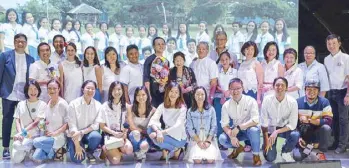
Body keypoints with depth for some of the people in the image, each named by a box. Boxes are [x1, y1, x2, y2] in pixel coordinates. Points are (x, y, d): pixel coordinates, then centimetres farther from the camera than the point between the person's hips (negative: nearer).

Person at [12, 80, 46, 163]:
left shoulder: (42, 104, 1)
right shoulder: (21, 104, 12)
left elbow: (36, 122, -7)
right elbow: (17, 121, 7)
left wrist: (23, 132, -16)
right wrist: (19, 133, -11)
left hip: (34, 136, -3)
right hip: (22, 136, 3)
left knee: (16, 145, -32)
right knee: (16, 159, -17)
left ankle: (29, 149, 0)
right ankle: (27, 150, 13)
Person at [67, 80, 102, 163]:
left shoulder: (98, 105, -6)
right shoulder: (74, 104, -12)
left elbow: (96, 125, -8)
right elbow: (72, 125, -14)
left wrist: (81, 132, -22)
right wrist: (77, 145, -20)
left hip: (89, 133, 2)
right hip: (75, 135, -1)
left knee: (96, 136, -34)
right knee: (77, 159, -21)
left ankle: (89, 152, 0)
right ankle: (71, 146, 16)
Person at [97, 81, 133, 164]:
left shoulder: (126, 106, 8)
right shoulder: (105, 106, -3)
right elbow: (102, 126, -2)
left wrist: (125, 133, -12)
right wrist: (114, 133, -16)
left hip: (122, 135, 3)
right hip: (109, 136, -3)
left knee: (129, 149, -31)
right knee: (116, 160, -24)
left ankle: (115, 150, 2)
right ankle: (106, 149, 9)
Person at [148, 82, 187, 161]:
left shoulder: (182, 108, -14)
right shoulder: (162, 106, -3)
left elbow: (178, 126, -26)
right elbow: (153, 120, -17)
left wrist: (162, 132, -38)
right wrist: (158, 131, -37)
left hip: (179, 138, -5)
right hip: (167, 134, 5)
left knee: (154, 136, -25)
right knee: (150, 129, -20)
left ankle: (176, 149, -3)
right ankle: (165, 150, -1)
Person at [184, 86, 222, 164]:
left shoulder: (211, 109, 4)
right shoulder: (190, 111, 3)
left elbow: (213, 127, 1)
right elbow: (189, 129, -2)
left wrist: (208, 141, -12)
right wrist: (199, 141, -14)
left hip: (210, 139, 1)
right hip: (195, 139, -1)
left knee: (210, 160, -23)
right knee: (197, 160, -25)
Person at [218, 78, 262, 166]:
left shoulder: (250, 101, -18)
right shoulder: (226, 105, -8)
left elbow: (255, 120, -27)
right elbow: (224, 124, -9)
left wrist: (239, 127, -35)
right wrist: (232, 136, -27)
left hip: (250, 129, -3)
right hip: (236, 130, 4)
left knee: (254, 130, -38)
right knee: (222, 139, -22)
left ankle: (256, 155, -11)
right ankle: (238, 148, 12)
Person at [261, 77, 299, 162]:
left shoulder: (292, 102, -19)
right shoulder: (267, 100, -18)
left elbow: (292, 124, -18)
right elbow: (264, 122, -12)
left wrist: (277, 132, -29)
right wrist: (266, 141, -13)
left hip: (285, 128, 0)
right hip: (270, 128, 0)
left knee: (295, 135, -34)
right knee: (269, 158, -10)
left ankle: (285, 152, -1)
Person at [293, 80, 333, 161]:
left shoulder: (324, 102, -8)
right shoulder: (298, 102, -5)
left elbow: (328, 121, -19)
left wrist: (309, 120, -25)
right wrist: (298, 137, -12)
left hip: (317, 134, 0)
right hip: (302, 135, 0)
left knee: (326, 128, -32)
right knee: (297, 157, -22)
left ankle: (321, 152, -9)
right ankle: (307, 149, 15)